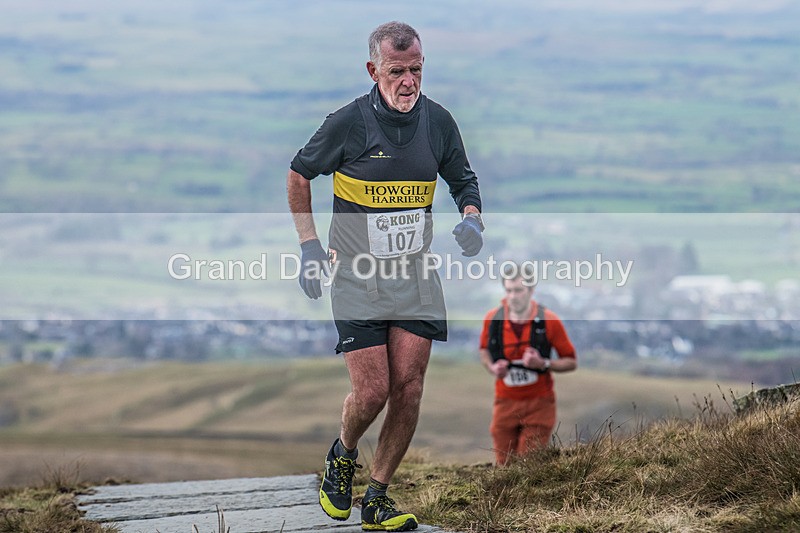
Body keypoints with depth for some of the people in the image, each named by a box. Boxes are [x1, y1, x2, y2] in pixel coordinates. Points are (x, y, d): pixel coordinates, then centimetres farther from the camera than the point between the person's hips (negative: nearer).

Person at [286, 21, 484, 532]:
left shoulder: (438, 121, 0)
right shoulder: (348, 123, -10)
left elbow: (463, 179, 16)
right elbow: (299, 173, 6)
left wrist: (472, 218, -6)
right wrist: (310, 245, 1)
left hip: (416, 275, 3)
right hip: (358, 277, -3)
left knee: (408, 389, -3)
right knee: (372, 390, -10)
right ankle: (343, 456, 23)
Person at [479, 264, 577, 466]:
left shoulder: (549, 321, -9)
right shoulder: (493, 319, -2)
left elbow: (571, 362, -3)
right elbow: (484, 350, 17)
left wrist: (543, 364, -20)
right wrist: (492, 368, -5)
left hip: (538, 405, -3)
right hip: (505, 402, 3)